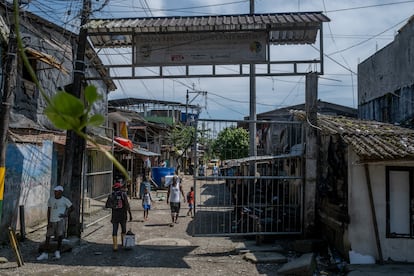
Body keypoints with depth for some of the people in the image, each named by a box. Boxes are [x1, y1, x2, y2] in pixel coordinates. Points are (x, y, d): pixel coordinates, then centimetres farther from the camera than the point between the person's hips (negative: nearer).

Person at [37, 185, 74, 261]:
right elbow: (49, 211, 7)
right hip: (52, 221, 4)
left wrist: (66, 214, -9)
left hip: (61, 220, -4)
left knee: (60, 235, -17)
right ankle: (45, 254, 15)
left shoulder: (65, 200, -3)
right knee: (48, 236, 5)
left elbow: (72, 208, 6)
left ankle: (58, 252, -1)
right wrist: (48, 222, 2)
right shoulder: (51, 199, 5)